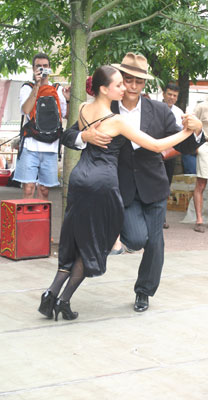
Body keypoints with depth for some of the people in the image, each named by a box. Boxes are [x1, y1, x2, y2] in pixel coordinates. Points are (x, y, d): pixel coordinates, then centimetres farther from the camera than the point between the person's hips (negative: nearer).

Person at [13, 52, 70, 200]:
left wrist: (68, 100, -2)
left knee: (44, 190, 6)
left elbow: (66, 115, 17)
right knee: (28, 188, -8)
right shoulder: (27, 88, 6)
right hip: (30, 145, -3)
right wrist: (37, 85, -15)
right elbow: (26, 110, -13)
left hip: (50, 147, 3)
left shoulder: (58, 90, 13)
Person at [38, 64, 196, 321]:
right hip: (103, 184, -6)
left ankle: (52, 292, 2)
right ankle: (64, 299, 4)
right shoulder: (116, 121, -13)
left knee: (74, 241, 15)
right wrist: (188, 131, 0)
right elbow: (157, 146, -10)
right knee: (92, 245, 6)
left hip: (79, 178, 7)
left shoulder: (83, 109, 6)